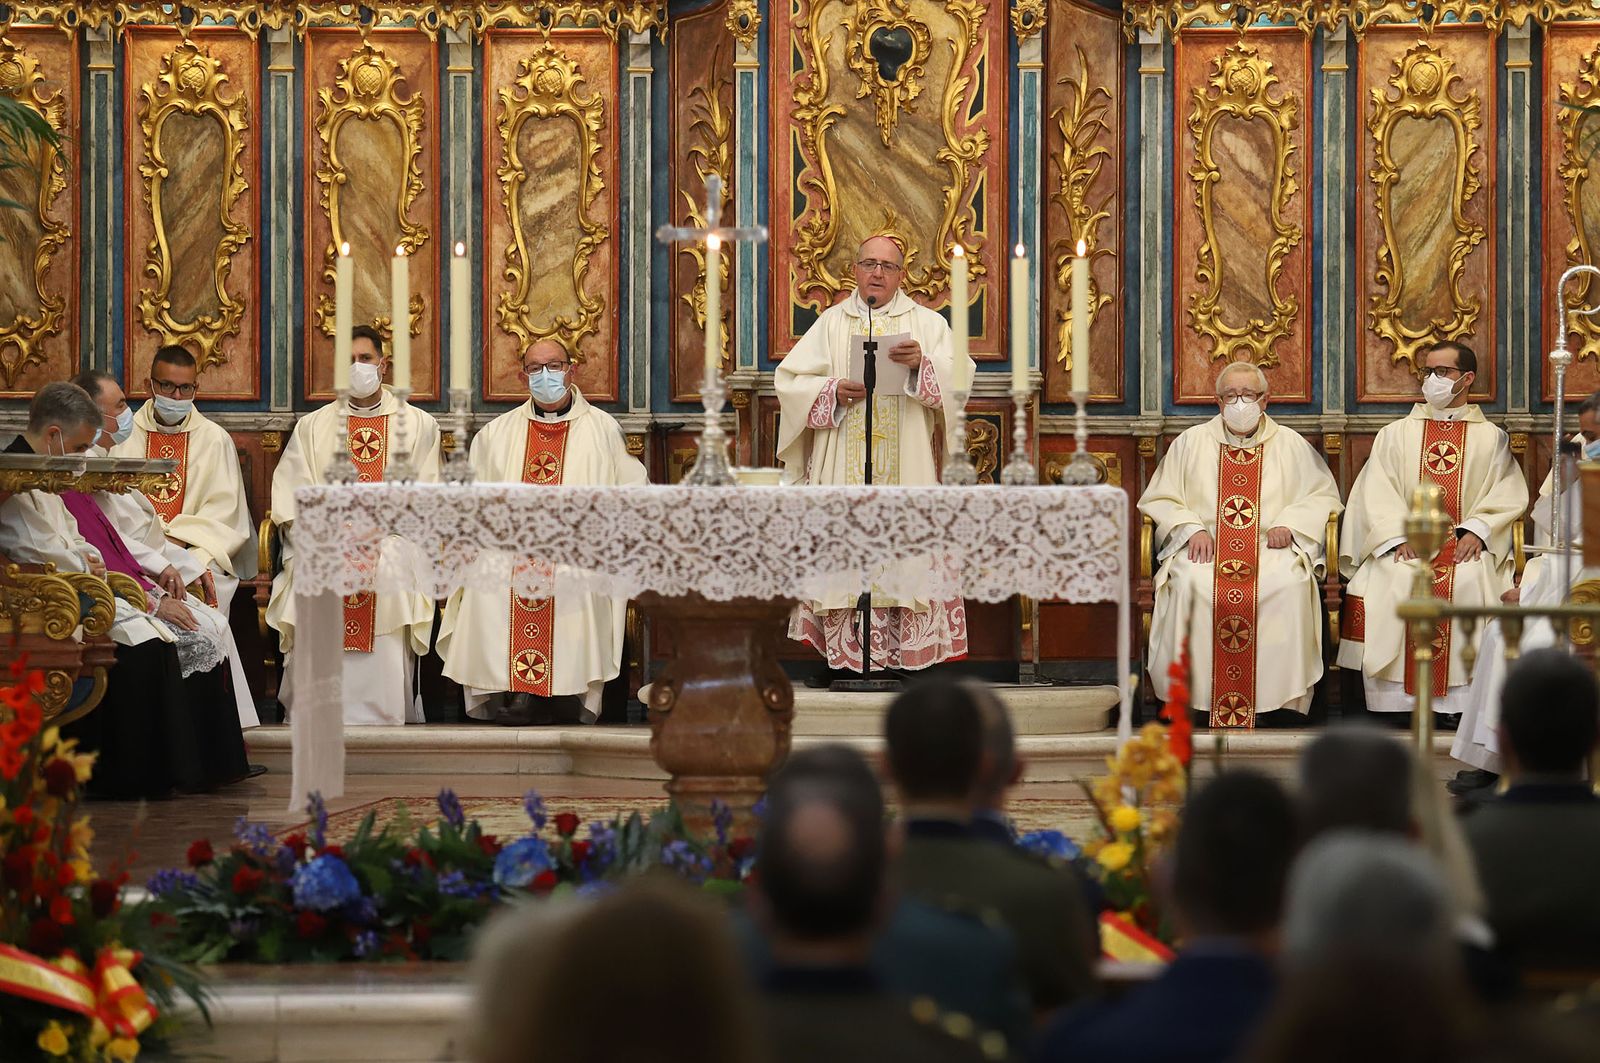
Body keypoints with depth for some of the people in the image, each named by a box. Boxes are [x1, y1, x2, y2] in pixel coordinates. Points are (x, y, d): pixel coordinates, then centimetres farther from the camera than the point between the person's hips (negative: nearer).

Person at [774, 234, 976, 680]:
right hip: (842, 471, 1)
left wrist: (923, 363, -22)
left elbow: (960, 376, -3)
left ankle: (907, 653, -7)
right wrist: (833, 390, -11)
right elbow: (789, 379, 7)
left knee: (905, 553, -8)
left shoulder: (927, 323, 11)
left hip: (906, 468, -1)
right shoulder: (831, 323, 14)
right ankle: (842, 656, -3)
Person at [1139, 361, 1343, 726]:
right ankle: (1192, 693, -29)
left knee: (1290, 585, -34)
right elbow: (1159, 500, 13)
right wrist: (1192, 529, -5)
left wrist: (1289, 525, -5)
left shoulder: (1291, 444, 16)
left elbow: (1323, 495, 13)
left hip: (1271, 546, 0)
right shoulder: (1191, 443, 16)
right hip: (1206, 546, 0)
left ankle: (1279, 697, -29)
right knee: (1191, 585, -35)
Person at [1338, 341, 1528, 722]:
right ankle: (1396, 700, -26)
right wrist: (1399, 536, -11)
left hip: (1465, 546, -1)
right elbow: (1377, 492, 6)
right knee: (1391, 584, -30)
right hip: (1404, 543, 1)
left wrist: (1476, 531, -12)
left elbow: (1509, 494, 6)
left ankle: (1460, 701, -28)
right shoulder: (1395, 434, 18)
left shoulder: (1491, 438, 16)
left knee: (1471, 582, -33)